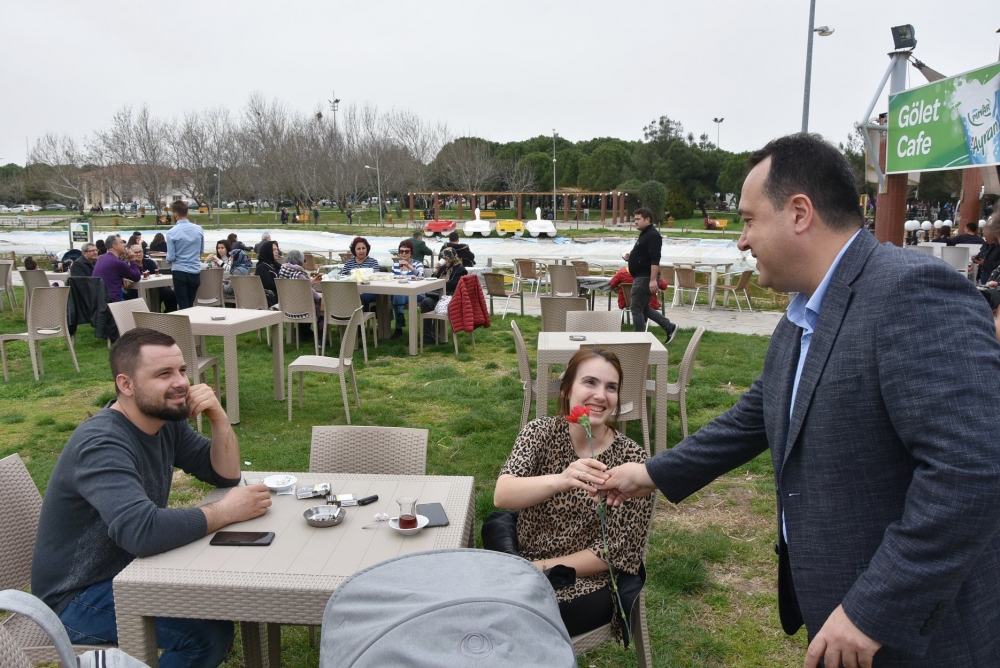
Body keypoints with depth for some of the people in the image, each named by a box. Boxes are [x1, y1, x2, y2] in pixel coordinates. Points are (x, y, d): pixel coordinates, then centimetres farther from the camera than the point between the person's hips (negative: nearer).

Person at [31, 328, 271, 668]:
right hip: (79, 597, -8)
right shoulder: (102, 445, -29)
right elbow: (143, 531, -42)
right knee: (209, 631, -21)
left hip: (128, 568, 8)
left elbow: (226, 474, 0)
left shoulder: (165, 419, -2)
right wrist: (225, 511, -30)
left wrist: (218, 417, -16)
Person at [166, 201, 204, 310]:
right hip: (195, 271, 3)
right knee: (191, 304, 16)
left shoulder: (172, 232, -11)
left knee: (183, 306, 3)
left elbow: (170, 257, -9)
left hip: (180, 272, -3)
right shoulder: (198, 229, -1)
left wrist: (168, 259, 12)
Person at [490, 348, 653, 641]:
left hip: (589, 582, -2)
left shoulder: (632, 459, -13)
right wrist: (560, 480, -44)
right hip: (523, 563, 3)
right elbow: (502, 496, -25)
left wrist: (539, 568, -16)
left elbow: (617, 552, -10)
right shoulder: (540, 432, -8)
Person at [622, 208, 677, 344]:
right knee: (644, 308, 16)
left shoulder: (653, 235, -17)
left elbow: (655, 260, -24)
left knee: (637, 309, -4)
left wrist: (653, 280, -29)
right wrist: (631, 256, 10)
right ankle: (669, 327, 20)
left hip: (646, 278, -11)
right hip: (642, 277, 11)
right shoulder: (644, 234, 16)